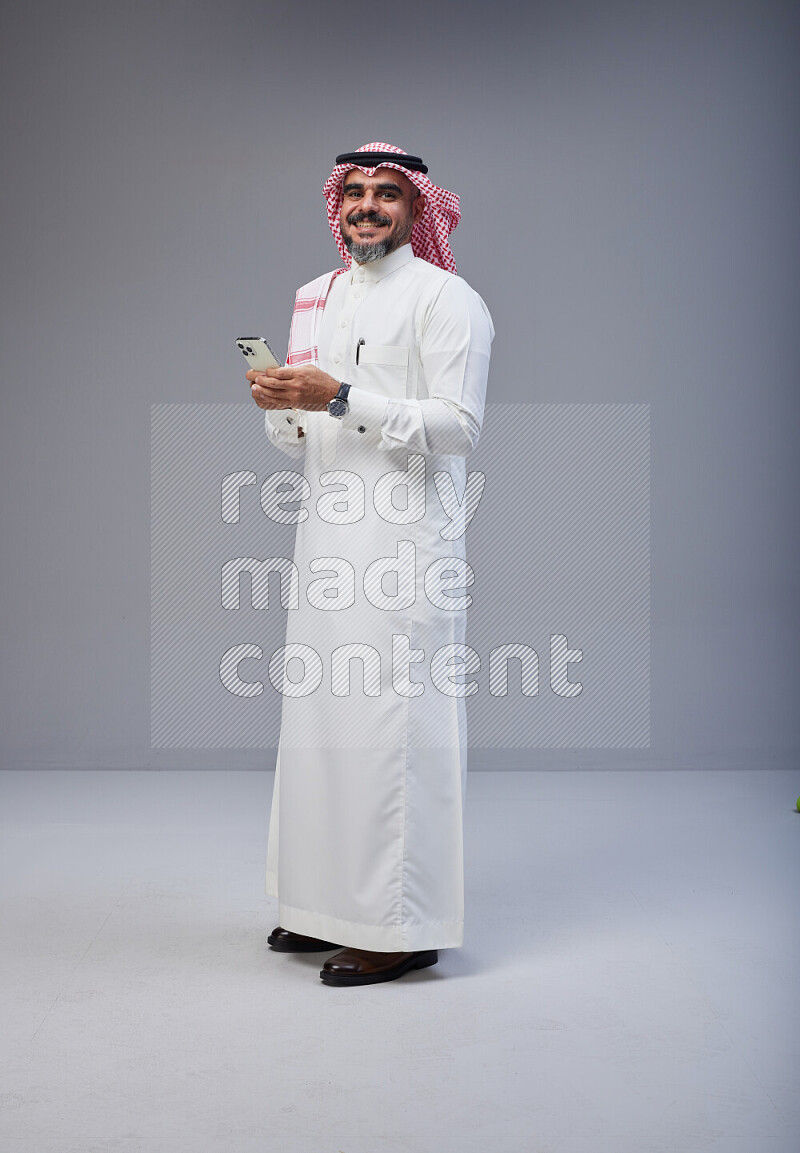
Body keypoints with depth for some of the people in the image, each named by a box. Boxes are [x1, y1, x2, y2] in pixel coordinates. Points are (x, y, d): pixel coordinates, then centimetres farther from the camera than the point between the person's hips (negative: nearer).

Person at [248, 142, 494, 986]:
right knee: (319, 714, 9)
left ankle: (404, 927, 1)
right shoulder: (315, 299, 20)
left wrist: (341, 397, -18)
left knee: (392, 719, -8)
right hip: (327, 532, 7)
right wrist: (281, 404, -2)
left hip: (406, 540, -7)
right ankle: (331, 906, 21)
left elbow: (457, 425, -12)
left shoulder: (445, 298, -2)